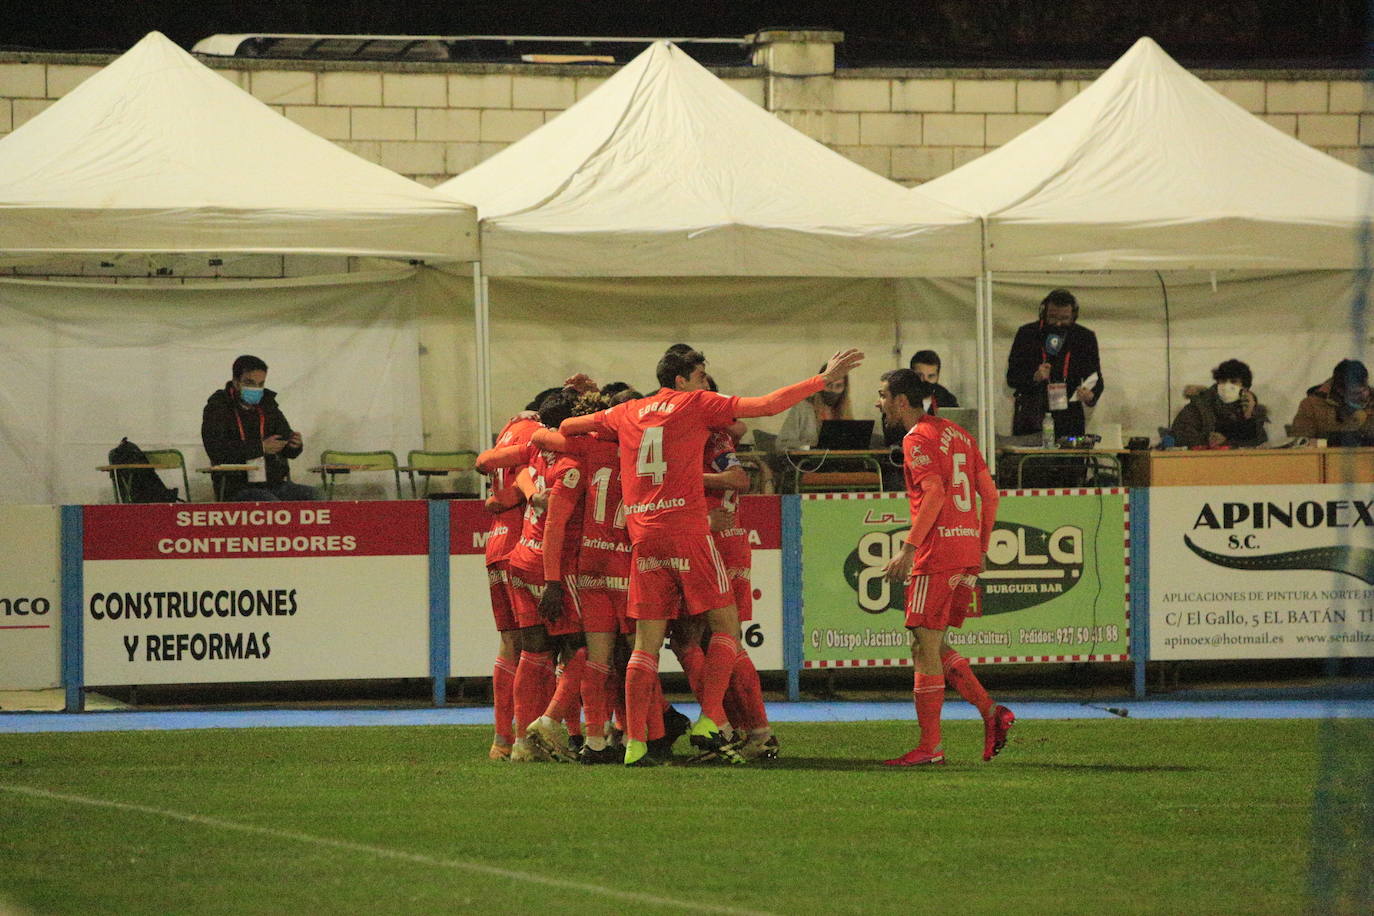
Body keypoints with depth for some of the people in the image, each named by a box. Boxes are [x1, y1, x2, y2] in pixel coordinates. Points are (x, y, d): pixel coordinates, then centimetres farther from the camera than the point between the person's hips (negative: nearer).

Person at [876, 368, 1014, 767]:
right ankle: (991, 712, 3)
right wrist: (980, 549, 21)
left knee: (925, 648, -4)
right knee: (933, 647, 15)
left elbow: (935, 494, -20)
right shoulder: (957, 433, 17)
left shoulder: (917, 439, -8)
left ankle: (929, 746, -4)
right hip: (967, 552, 9)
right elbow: (989, 493, 16)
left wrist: (908, 550, -22)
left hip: (937, 553, -9)